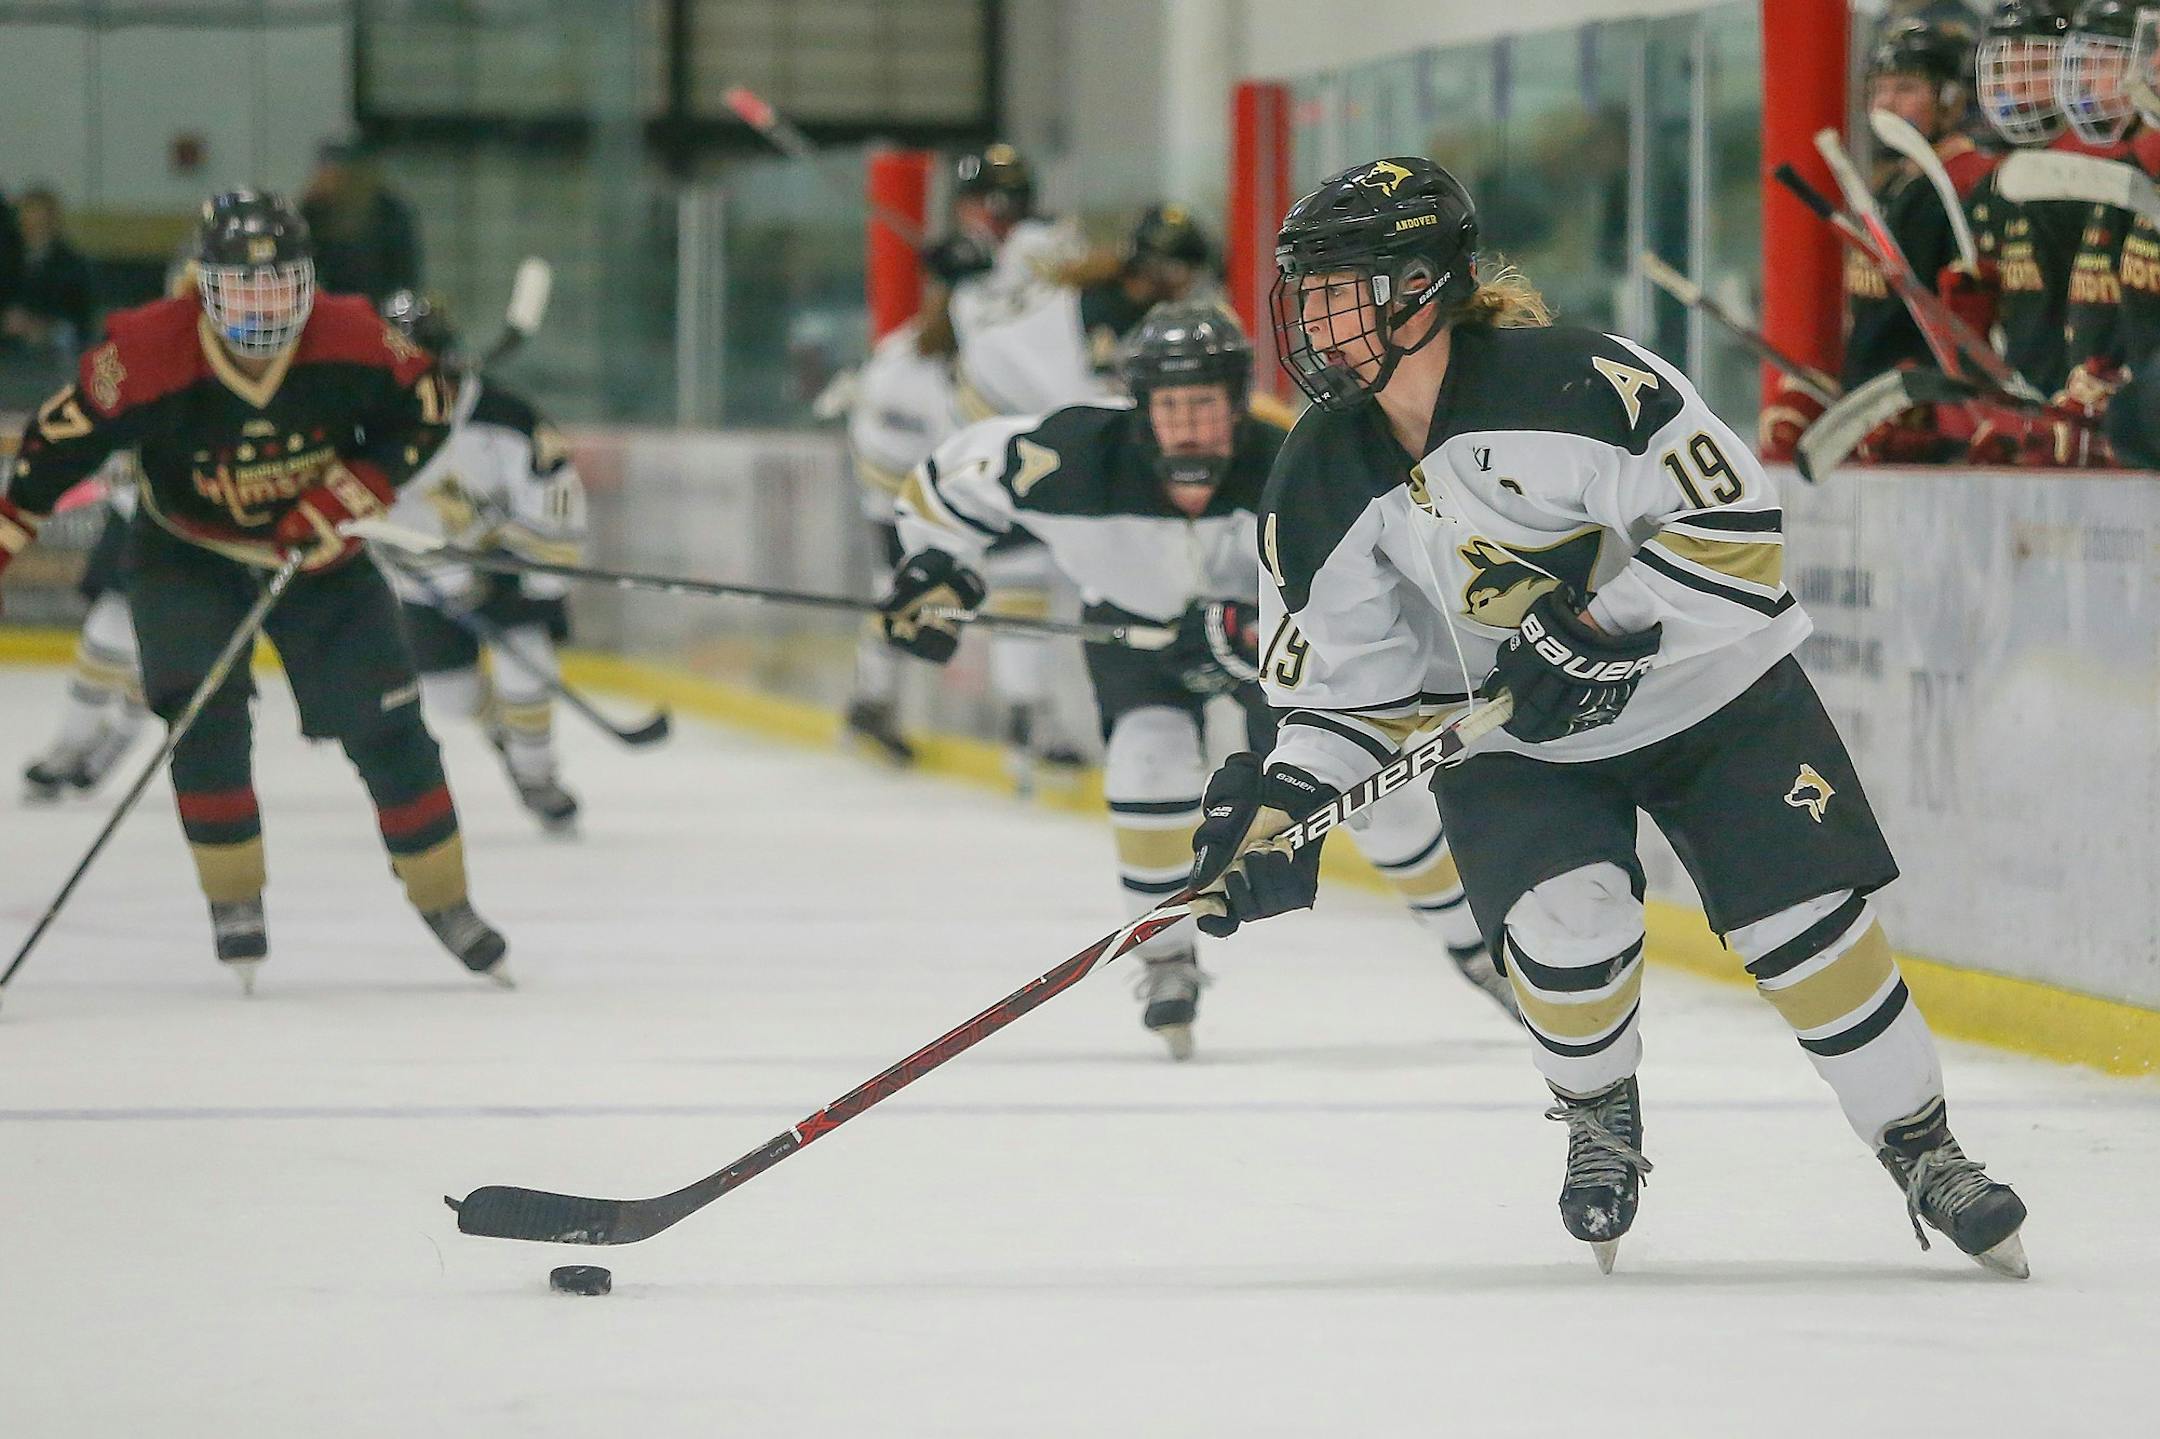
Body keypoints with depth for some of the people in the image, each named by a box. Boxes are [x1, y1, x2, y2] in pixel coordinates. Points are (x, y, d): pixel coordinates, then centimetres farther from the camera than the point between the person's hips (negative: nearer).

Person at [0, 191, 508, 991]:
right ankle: (234, 899, 0)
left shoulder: (350, 340, -23)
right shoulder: (148, 356, -29)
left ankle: (444, 901, 15)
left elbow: (427, 408, -8)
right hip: (187, 555, -2)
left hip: (317, 555, 2)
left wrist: (352, 491, -19)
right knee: (207, 716, -19)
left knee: (385, 725, -1)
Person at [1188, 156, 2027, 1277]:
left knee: (1805, 923, -9)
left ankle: (1923, 1151, 9)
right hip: (1508, 742, 3)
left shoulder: (1572, 381, -26)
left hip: (1707, 688, -3)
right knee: (1563, 923, -20)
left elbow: (1734, 526, -24)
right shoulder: (1321, 483, -10)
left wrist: (1605, 632, -29)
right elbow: (1346, 682, -3)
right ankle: (1599, 1120, 9)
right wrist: (1276, 815, -16)